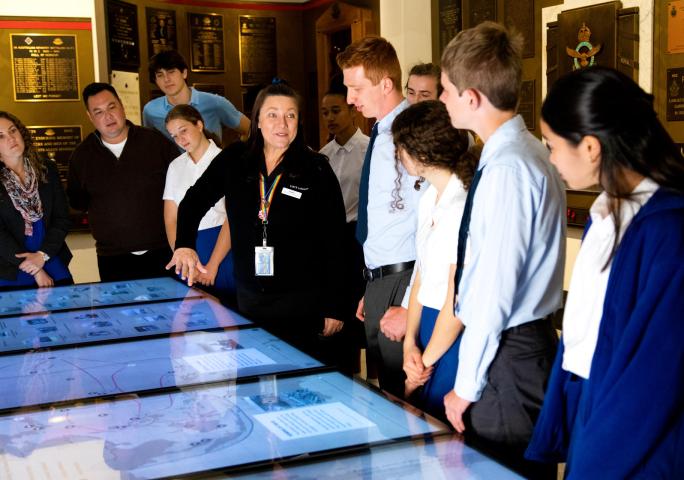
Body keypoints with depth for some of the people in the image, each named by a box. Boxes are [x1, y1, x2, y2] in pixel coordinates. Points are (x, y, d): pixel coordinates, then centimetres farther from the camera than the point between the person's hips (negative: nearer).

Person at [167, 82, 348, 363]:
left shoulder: (317, 170, -6)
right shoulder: (233, 161, 3)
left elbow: (334, 242, -5)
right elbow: (194, 202, 13)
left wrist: (334, 307, -7)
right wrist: (184, 245, -5)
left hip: (303, 299, -3)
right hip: (249, 297, 3)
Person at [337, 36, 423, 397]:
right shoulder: (381, 135, 11)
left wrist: (409, 306, -19)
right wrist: (371, 292, 15)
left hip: (402, 282, -9)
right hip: (376, 282, 9)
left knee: (403, 395, 2)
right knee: (384, 390, 19)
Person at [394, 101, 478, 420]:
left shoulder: (464, 205, -20)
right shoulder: (429, 199, 8)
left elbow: (457, 300, -17)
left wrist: (426, 361, -7)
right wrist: (410, 343, -1)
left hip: (454, 334, -8)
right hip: (430, 325, 8)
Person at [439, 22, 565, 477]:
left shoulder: (507, 168, -21)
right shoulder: (527, 151, 9)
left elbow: (495, 289, -21)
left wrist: (467, 385, -13)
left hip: (508, 353, -9)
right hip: (529, 340, 9)